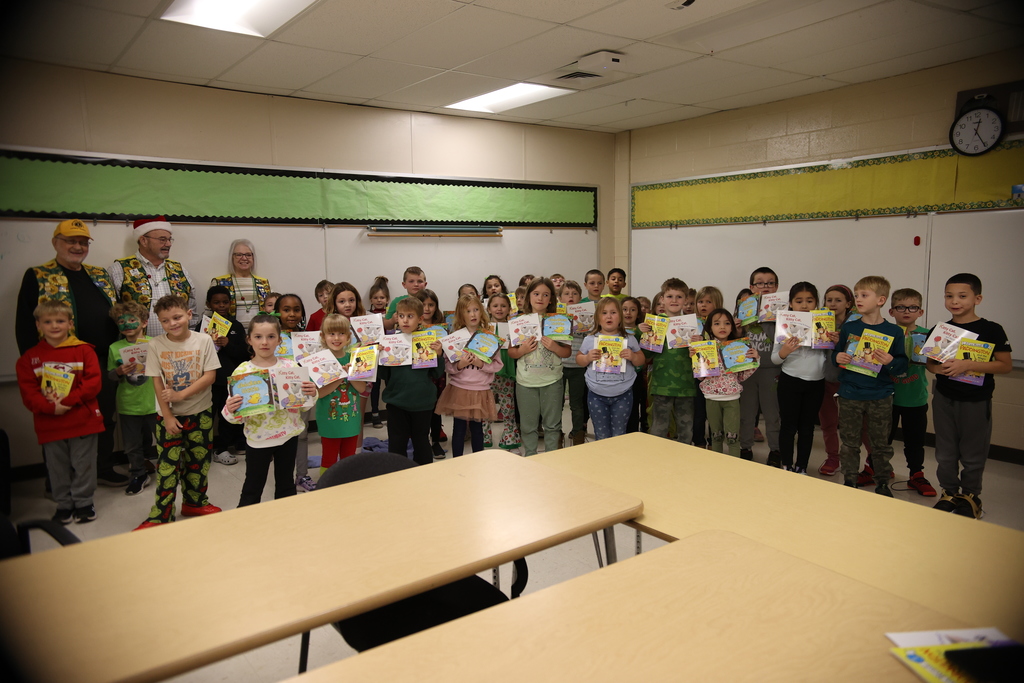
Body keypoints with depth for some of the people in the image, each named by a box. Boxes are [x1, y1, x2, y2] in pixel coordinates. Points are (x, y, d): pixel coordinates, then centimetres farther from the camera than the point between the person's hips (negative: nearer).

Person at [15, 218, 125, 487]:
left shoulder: (100, 275, 13)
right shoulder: (37, 276, -1)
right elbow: (24, 324, -4)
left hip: (104, 363, 5)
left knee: (105, 418, 13)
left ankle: (104, 468, 28)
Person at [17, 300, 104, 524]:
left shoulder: (83, 350, -1)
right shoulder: (30, 358, 5)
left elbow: (93, 382, -9)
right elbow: (28, 392, -2)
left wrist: (67, 400, -19)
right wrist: (50, 407, -18)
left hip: (83, 421, -2)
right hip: (49, 425, 2)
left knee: (83, 465, 7)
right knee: (57, 468, 12)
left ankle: (83, 502, 24)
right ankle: (64, 504, 28)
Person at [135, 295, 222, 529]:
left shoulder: (203, 340, -8)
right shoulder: (156, 345, -7)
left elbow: (210, 376, -11)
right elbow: (157, 382, -6)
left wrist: (181, 395, -19)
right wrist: (167, 416, -11)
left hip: (200, 412, 1)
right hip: (169, 414, -1)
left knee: (199, 460, 12)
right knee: (167, 464, 0)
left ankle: (194, 502, 30)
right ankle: (161, 514, 8)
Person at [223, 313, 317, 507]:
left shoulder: (291, 366, -4)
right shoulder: (242, 371, -9)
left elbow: (302, 405, 3)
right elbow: (236, 415, -6)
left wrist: (311, 394, -17)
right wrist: (229, 411, -28)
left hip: (288, 435, 2)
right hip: (257, 438, -2)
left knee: (286, 486, 17)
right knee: (252, 488, 11)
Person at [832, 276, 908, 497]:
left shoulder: (894, 331, -3)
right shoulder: (848, 328, 2)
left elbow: (902, 366, -3)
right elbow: (836, 353, 10)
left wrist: (891, 362, -24)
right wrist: (838, 358, -12)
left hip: (880, 397, -1)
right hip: (850, 395, 1)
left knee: (880, 443, 10)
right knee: (849, 442, 8)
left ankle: (882, 484, 25)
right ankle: (849, 482, 21)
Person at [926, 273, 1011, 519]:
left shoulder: (992, 330, -8)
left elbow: (1005, 365, -13)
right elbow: (930, 363, 10)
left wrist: (968, 365, -24)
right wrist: (939, 368, -13)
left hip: (976, 401, -3)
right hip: (944, 399, 3)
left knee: (973, 454, 9)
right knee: (945, 452, 11)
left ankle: (970, 496, 27)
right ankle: (949, 492, 27)